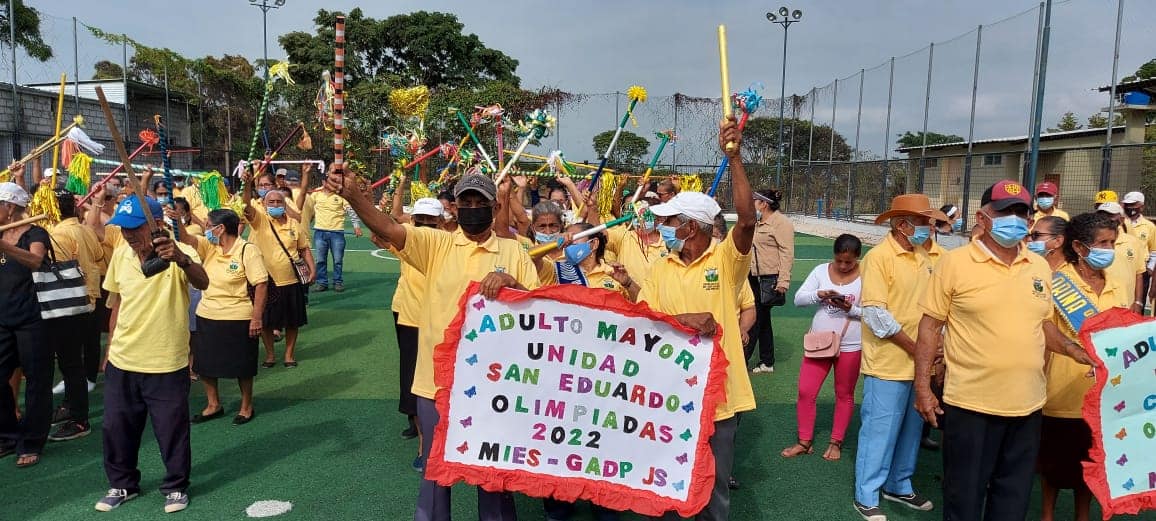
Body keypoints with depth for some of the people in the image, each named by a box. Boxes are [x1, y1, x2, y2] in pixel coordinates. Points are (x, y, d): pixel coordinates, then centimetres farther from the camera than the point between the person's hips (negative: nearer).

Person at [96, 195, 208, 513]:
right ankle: (122, 484, 37)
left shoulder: (179, 254, -18)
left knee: (172, 429, 8)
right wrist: (110, 349, 16)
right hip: (121, 362, 5)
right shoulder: (121, 254, 0)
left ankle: (176, 486, 29)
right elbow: (117, 303, 12)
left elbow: (202, 283, -40)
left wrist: (181, 259, -61)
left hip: (167, 364, -5)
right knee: (117, 427, 17)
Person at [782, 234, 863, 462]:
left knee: (844, 395, 13)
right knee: (805, 391, 2)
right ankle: (804, 441, 17)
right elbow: (798, 298, -4)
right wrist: (818, 294, -21)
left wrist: (851, 309, -24)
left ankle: (836, 442, 28)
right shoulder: (821, 270, -1)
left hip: (850, 346, -2)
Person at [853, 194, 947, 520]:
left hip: (923, 362, 6)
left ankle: (899, 486, 36)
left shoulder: (934, 256, 4)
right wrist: (914, 348, -15)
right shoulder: (879, 257, -13)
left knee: (912, 428, 18)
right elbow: (875, 313, -17)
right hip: (889, 362, -6)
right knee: (880, 429, 2)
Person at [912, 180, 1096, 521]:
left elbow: (1042, 324, 18)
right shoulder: (955, 263, -8)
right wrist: (922, 387, -10)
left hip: (1027, 404, 5)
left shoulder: (1039, 267, 7)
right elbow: (930, 326, -6)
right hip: (971, 403, -5)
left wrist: (1076, 351, -1)